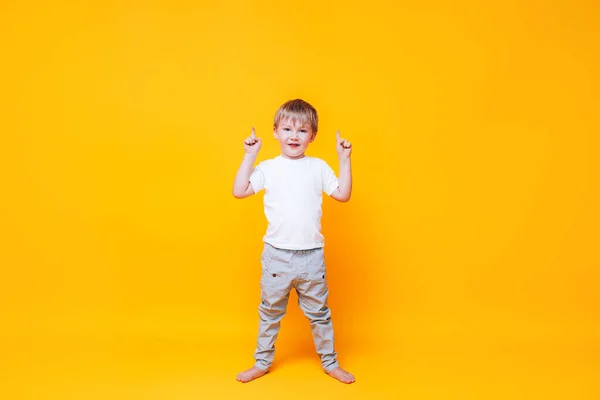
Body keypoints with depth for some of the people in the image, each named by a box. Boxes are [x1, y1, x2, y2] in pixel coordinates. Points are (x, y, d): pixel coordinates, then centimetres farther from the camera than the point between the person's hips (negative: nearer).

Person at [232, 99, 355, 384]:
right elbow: (239, 191, -9)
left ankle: (330, 363, 33)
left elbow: (343, 195, 0)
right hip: (277, 255, 0)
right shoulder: (268, 168, -2)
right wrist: (249, 156, -9)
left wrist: (345, 160, -3)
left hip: (312, 256, 0)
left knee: (319, 313, 15)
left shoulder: (318, 167, 1)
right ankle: (262, 363, 35)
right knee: (270, 312, 17)